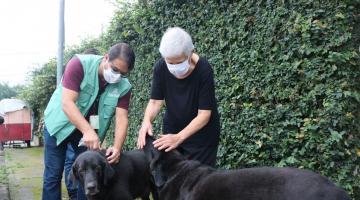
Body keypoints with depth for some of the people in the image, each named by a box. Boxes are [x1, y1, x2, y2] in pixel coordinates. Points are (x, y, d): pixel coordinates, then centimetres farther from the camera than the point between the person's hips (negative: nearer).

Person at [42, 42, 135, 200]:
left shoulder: (124, 87, -14)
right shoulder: (79, 64, -25)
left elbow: (121, 118, -16)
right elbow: (67, 103, -31)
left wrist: (117, 147, -34)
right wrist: (88, 131, -42)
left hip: (89, 131, 3)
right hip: (60, 125, -3)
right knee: (53, 175, -2)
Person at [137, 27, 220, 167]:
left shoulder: (204, 70, -25)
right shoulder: (160, 67, -15)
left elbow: (204, 114, -25)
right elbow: (155, 101, -9)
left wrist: (179, 137, -37)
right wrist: (147, 121, -30)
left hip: (201, 133, -3)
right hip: (172, 130, 4)